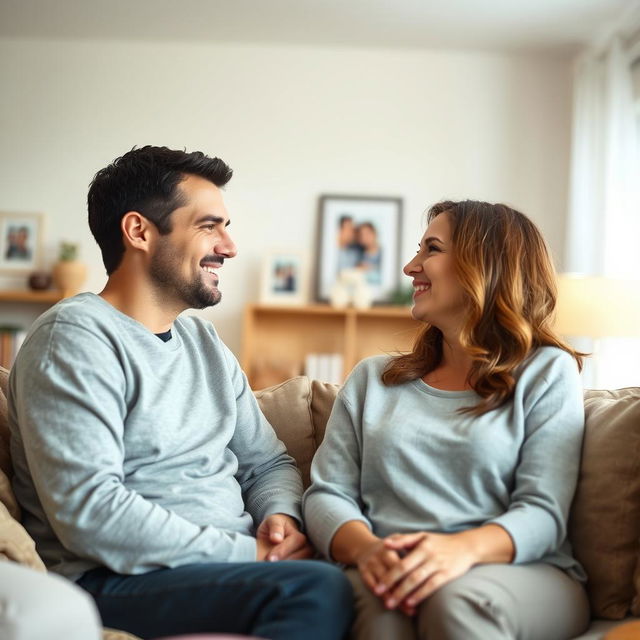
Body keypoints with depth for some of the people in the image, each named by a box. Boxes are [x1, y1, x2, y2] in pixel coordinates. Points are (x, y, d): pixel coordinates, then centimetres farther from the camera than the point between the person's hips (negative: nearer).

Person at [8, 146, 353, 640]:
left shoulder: (204, 340, 16)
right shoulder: (74, 338, -10)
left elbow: (268, 463, 20)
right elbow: (89, 512, -21)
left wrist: (281, 516, -4)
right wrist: (249, 554, -18)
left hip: (234, 563, 7)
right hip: (118, 582, -7)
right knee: (317, 589, -31)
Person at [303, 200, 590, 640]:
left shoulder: (547, 372, 8)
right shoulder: (373, 378, 18)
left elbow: (542, 512, -4)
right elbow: (327, 494, 7)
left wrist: (463, 548, -26)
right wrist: (366, 547, -16)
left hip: (526, 574, -1)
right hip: (395, 571, 1)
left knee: (456, 599, -35)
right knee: (378, 598, -34)